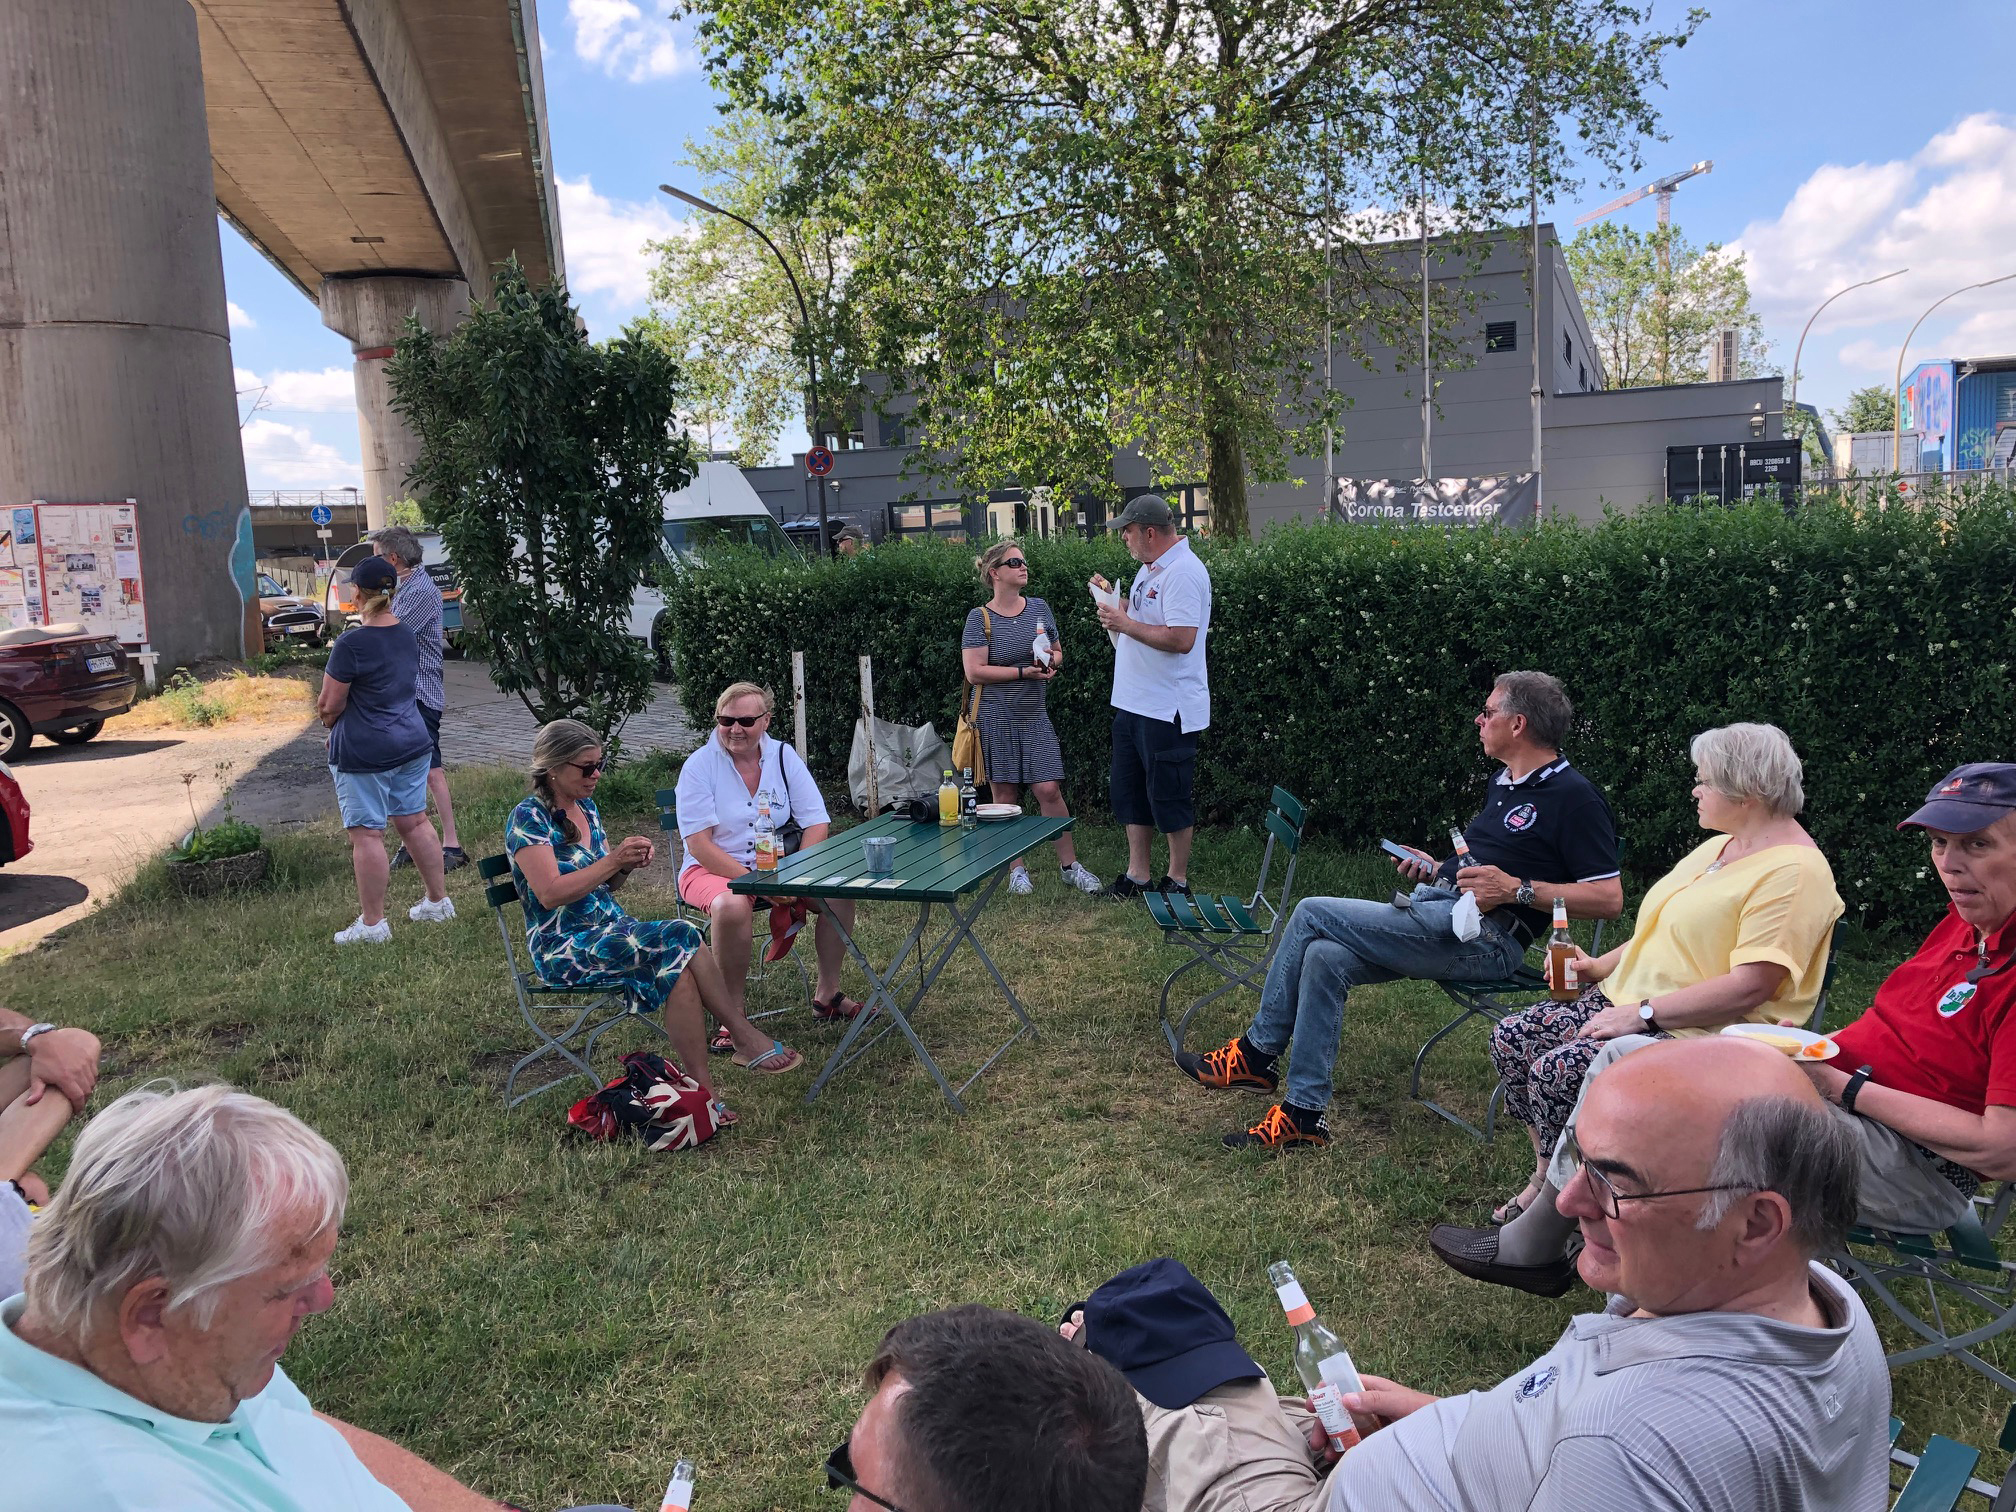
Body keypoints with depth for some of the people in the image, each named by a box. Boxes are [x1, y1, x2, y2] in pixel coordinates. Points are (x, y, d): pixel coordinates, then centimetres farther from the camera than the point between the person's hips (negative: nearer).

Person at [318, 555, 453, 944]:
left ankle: (372, 923, 6)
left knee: (366, 834, 0)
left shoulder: (351, 643, -18)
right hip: (412, 742, 8)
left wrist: (330, 722, 8)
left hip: (364, 752, -7)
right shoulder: (407, 636, 6)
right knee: (415, 821, 16)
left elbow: (331, 705, -15)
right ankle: (438, 902, 24)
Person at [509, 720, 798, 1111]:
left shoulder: (587, 809, 14)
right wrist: (613, 860, -22)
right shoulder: (529, 818, -9)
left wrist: (629, 863, -3)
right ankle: (746, 1038, -18)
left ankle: (702, 1093, -30)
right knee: (680, 937, -28)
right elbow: (550, 893, -20)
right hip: (563, 949, -7)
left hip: (611, 931, 7)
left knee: (678, 968, -26)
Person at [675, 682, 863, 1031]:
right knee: (733, 906, -37)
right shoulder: (699, 765, -9)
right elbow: (698, 845, -15)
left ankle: (827, 994, -1)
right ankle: (734, 1013, -21)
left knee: (839, 890, -19)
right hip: (713, 870, -4)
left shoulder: (783, 756, 1)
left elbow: (817, 823, -2)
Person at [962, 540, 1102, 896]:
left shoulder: (1040, 608, 6)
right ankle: (1016, 869, 16)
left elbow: (1058, 652, 16)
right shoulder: (980, 618, -7)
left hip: (1034, 716, 3)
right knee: (1005, 794, 4)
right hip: (996, 718, -3)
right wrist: (1024, 671, -17)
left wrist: (1051, 662, -8)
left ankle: (1069, 866, 9)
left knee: (1048, 789, -2)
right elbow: (974, 672, -13)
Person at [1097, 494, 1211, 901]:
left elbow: (1182, 639, -28)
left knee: (1171, 799, 1)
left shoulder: (1183, 572, -18)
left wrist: (1125, 623, -20)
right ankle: (1137, 876, 25)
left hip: (1168, 710, -10)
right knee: (1130, 793, 15)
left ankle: (1177, 880, 14)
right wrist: (1114, 603, 6)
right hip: (1132, 702, 10)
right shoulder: (1149, 569, 14)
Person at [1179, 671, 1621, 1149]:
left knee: (1312, 914, -16)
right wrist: (1432, 868, 11)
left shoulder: (1575, 797, -7)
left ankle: (1257, 1053, -4)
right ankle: (1304, 1114, -8)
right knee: (1324, 958, -14)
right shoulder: (1503, 783, 21)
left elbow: (1609, 899, -12)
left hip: (1483, 936, -9)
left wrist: (1518, 890, -18)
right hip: (1435, 910, 9)